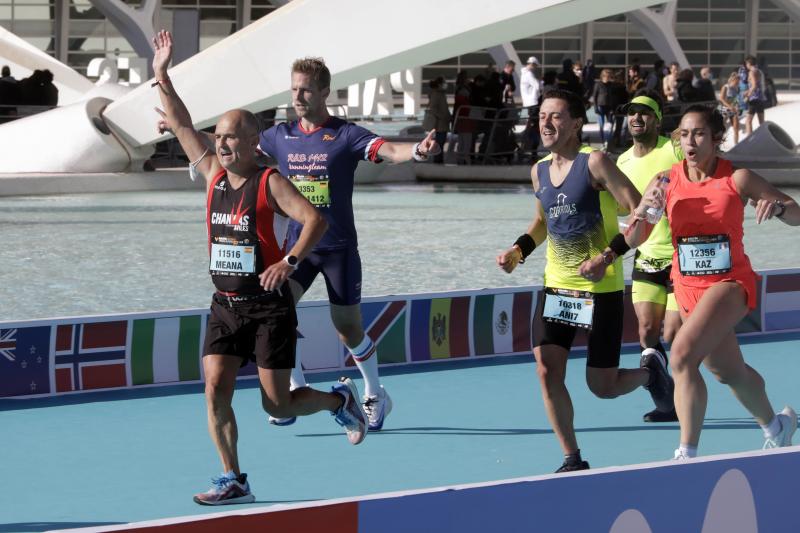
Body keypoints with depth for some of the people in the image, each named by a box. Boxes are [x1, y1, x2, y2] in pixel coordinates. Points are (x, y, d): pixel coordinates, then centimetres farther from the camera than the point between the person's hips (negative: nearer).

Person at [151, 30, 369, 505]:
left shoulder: (270, 183, -12)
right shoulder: (214, 174, 6)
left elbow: (316, 220, -23)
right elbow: (182, 125, 11)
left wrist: (290, 262, -34)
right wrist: (162, 76, 7)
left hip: (269, 306, -5)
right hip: (225, 305, 5)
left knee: (278, 404, -3)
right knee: (216, 391, -9)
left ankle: (341, 399, 26)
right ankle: (234, 481, -1)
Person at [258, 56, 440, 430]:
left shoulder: (346, 135, -9)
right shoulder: (281, 136, 4)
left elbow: (388, 150, -24)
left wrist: (418, 150, -46)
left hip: (339, 248, -3)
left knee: (348, 328, 3)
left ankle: (375, 395, 26)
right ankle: (297, 391, 0)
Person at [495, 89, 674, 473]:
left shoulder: (594, 163, -14)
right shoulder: (539, 172, 6)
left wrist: (608, 257, -25)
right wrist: (519, 250, 9)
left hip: (601, 290, -5)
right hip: (556, 287, 5)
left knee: (602, 386, -1)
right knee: (547, 369, -11)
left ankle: (650, 373, 34)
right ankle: (572, 459, 2)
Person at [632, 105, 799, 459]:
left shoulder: (737, 178, -9)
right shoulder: (666, 182, -3)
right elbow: (631, 240, -7)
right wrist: (644, 209, -27)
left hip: (730, 283, -5)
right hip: (687, 288, 5)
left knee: (683, 355, -28)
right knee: (730, 372, 20)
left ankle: (687, 455, -25)